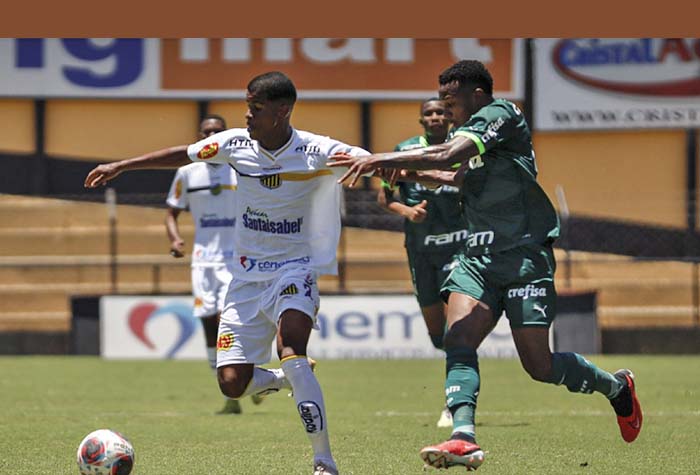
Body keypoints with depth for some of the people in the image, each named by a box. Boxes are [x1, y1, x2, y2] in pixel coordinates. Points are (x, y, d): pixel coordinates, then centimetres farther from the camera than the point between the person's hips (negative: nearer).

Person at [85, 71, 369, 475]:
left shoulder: (316, 152, -13)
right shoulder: (236, 144, -1)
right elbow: (183, 154, 14)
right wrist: (121, 166, 18)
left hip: (295, 270, -4)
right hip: (248, 276, 5)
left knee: (291, 346, -32)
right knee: (233, 383, -5)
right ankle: (286, 379, 32)